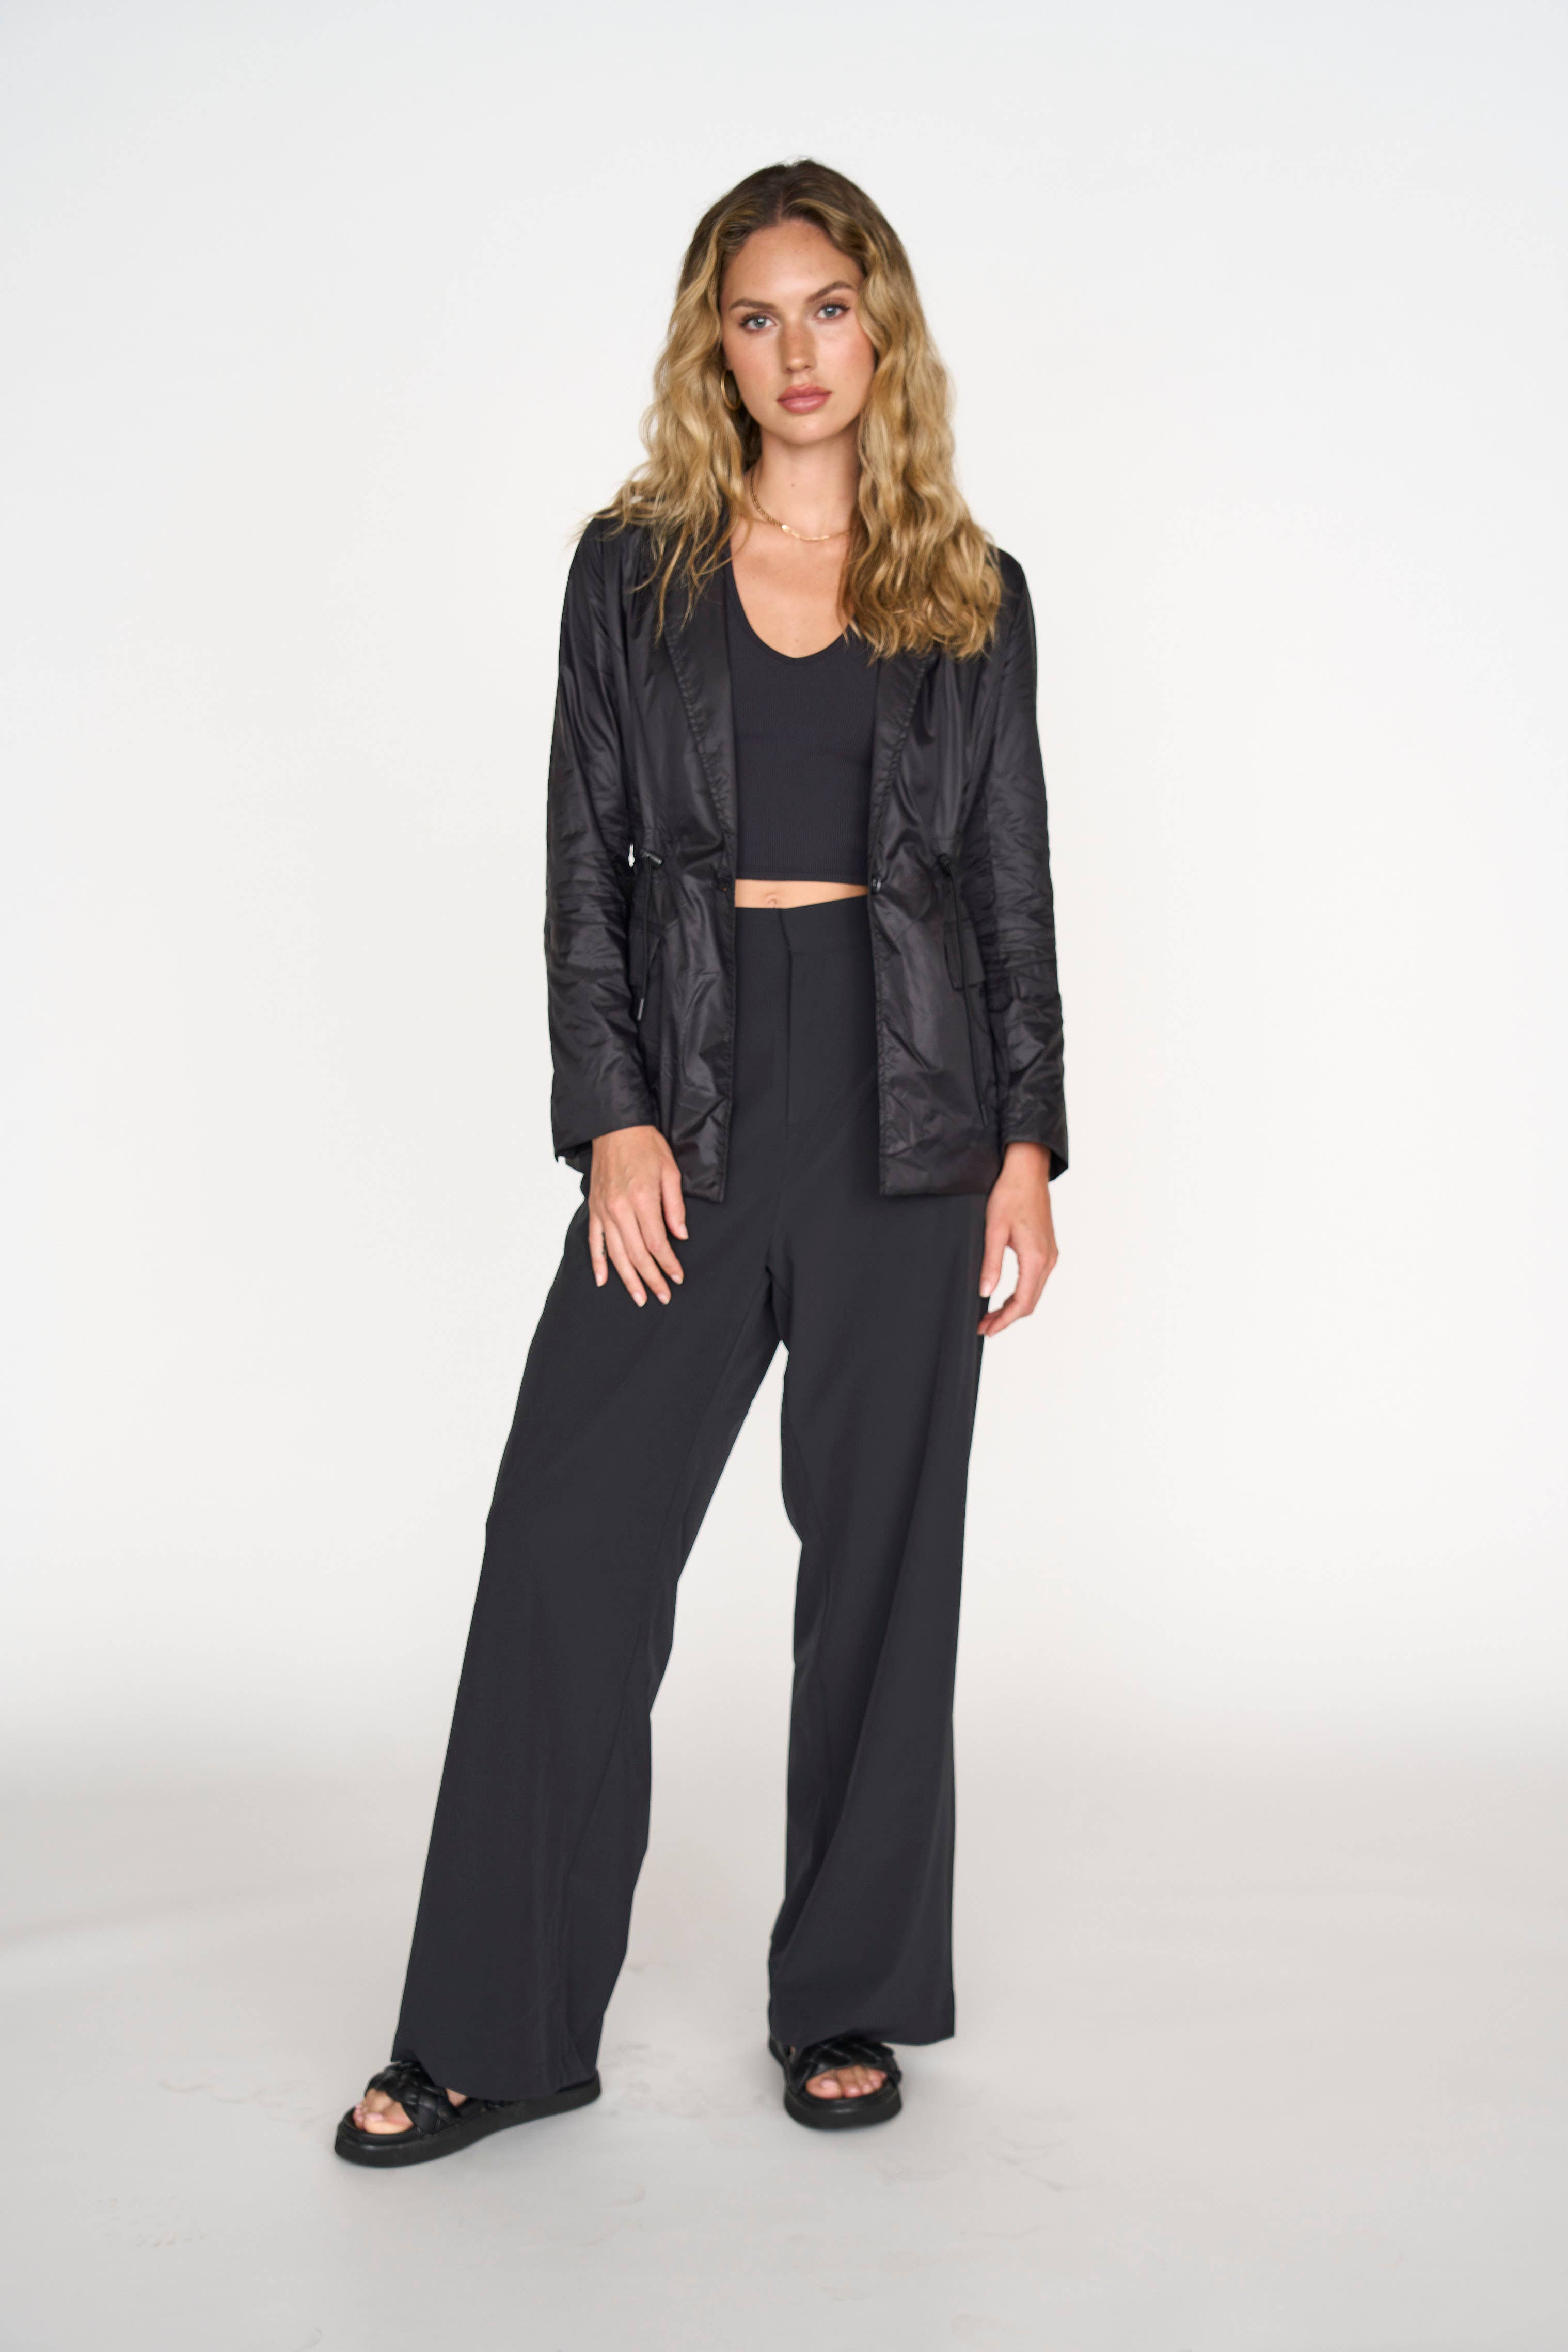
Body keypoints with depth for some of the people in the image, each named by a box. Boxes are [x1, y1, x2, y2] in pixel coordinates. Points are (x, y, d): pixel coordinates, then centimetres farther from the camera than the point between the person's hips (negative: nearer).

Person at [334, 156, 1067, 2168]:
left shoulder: (972, 593, 8)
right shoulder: (635, 564, 7)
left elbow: (1014, 884, 7)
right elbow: (585, 861, 3)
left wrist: (1030, 1143, -1)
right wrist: (611, 1117, -7)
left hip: (910, 1095, 0)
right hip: (693, 1082, 0)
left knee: (880, 1539, 5)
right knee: (569, 1535, -4)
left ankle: (847, 2000, 20)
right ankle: (497, 2034, 8)